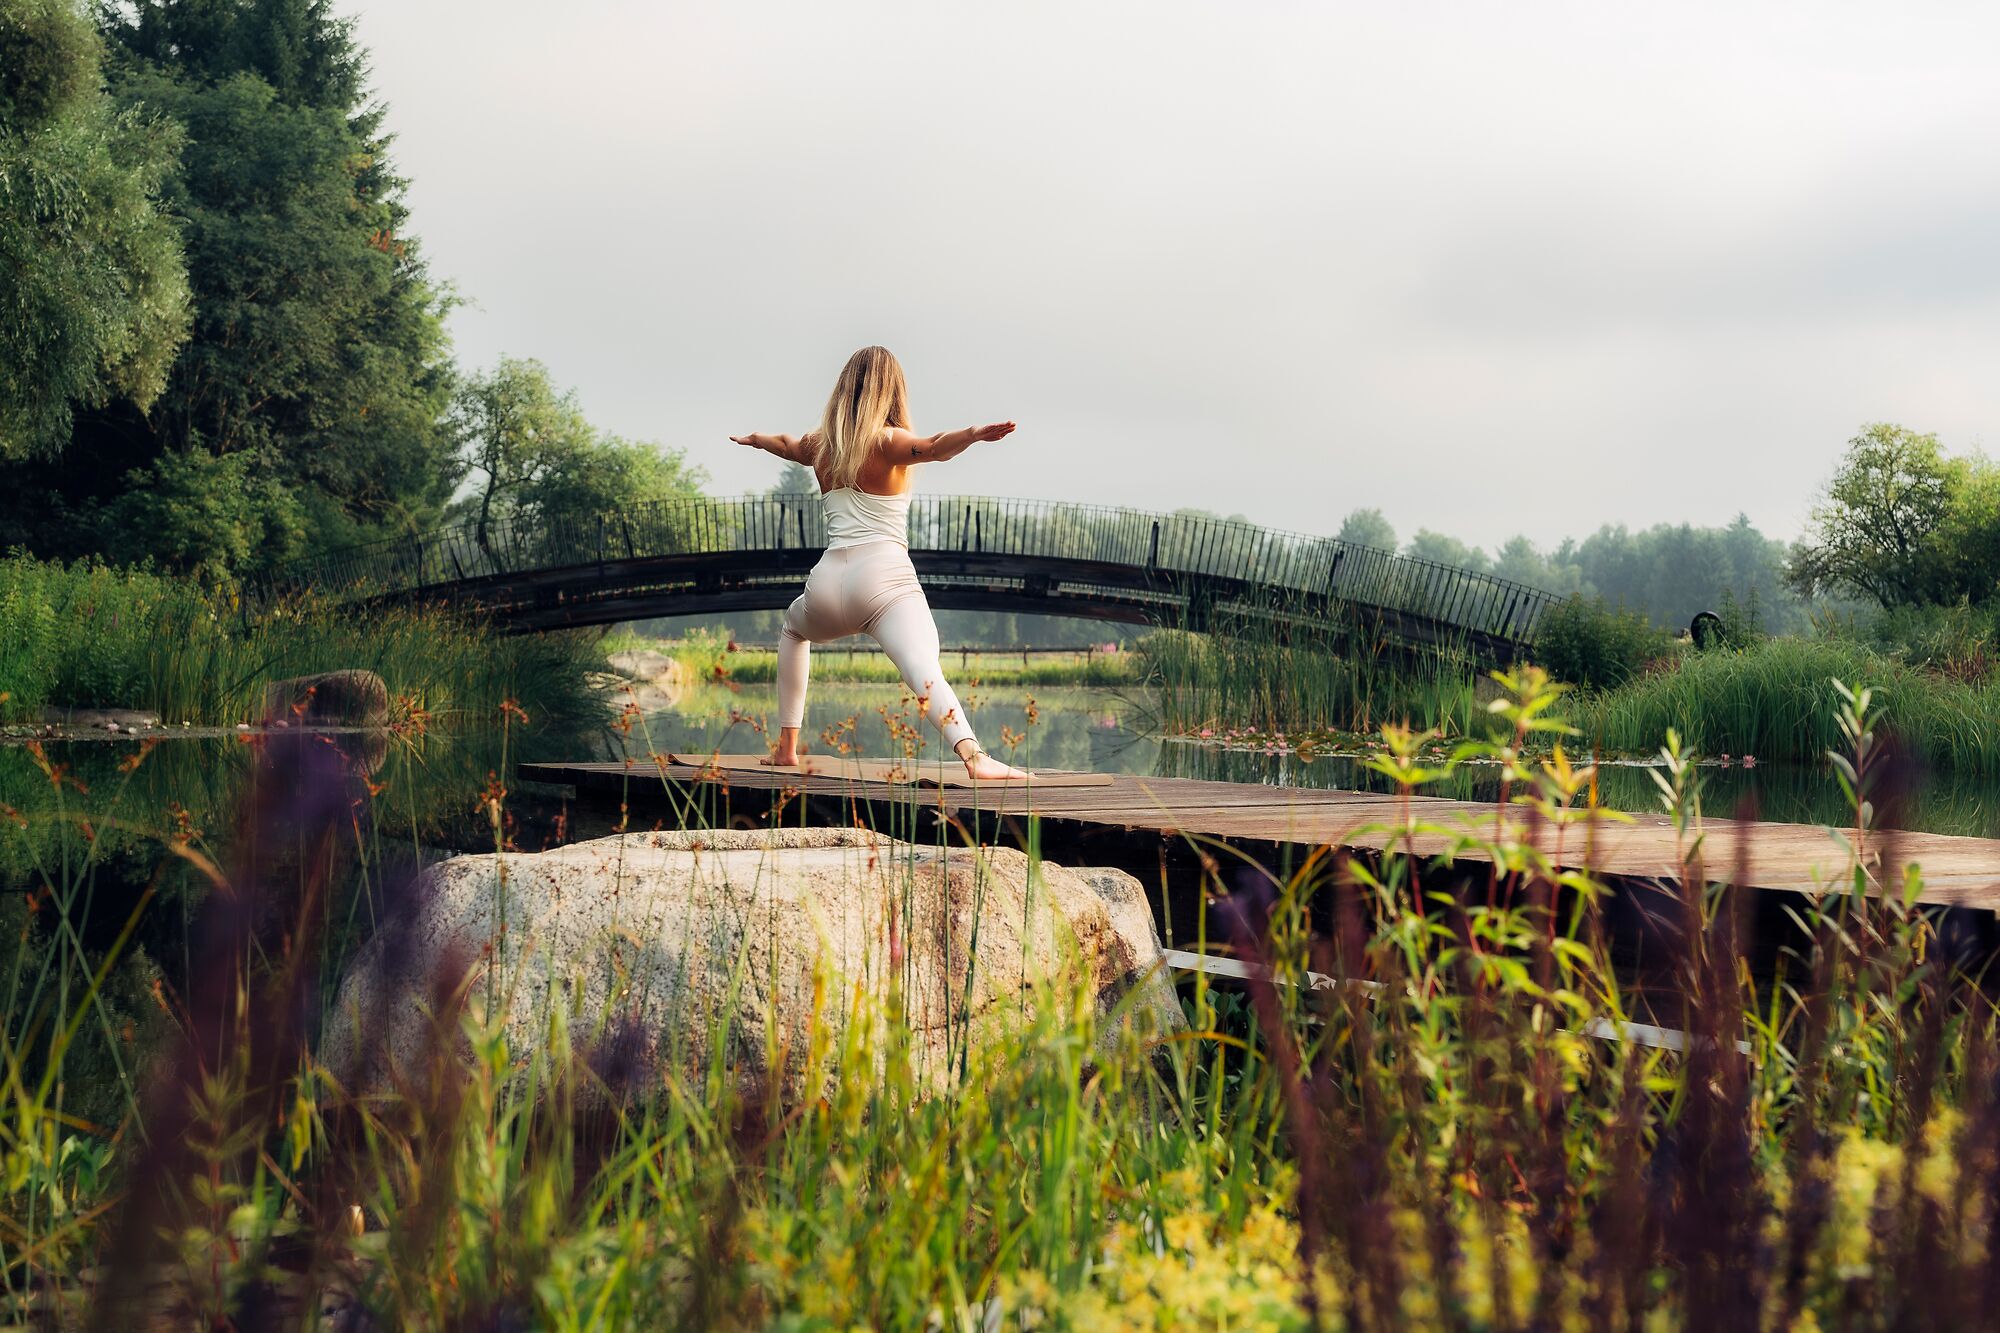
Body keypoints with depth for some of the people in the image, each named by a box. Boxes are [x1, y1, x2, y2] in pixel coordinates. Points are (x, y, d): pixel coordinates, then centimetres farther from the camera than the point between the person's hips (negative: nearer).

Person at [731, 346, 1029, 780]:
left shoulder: (820, 444, 18)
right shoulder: (886, 442, 0)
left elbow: (785, 444, 42)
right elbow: (933, 448, -23)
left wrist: (754, 439, 63)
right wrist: (975, 433, -39)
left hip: (828, 581, 5)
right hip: (885, 576, -5)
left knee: (794, 630, 37)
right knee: (925, 671, -23)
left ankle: (786, 746, 32)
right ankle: (973, 756, -48)